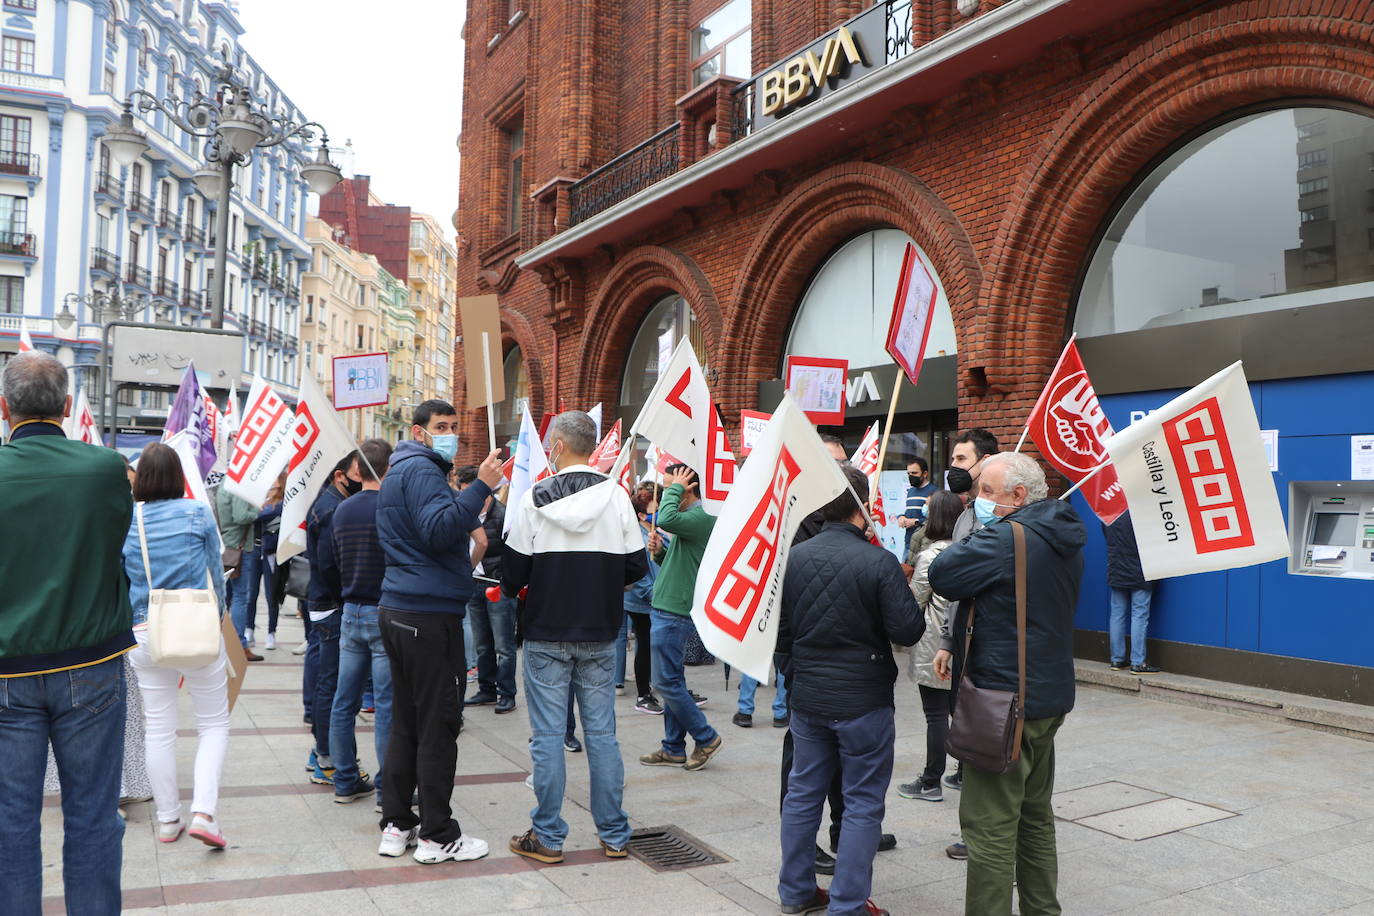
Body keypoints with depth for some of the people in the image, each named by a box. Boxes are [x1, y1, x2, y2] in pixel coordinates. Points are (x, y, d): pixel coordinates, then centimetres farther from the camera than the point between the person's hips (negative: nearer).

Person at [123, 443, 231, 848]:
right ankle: (203, 812, -6)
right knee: (214, 724, 9)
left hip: (145, 634, 2)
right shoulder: (198, 512, -6)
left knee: (159, 729, 13)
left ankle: (168, 820, 21)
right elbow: (216, 569, 2)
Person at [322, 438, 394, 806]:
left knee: (344, 701, 13)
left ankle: (345, 781, 23)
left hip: (351, 613, 7)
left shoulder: (342, 510, 5)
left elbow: (326, 564, 9)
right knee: (387, 705, -1)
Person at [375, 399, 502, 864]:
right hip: (430, 615, -10)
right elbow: (438, 531, -25)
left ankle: (396, 825, 21)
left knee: (406, 721, 14)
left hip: (399, 611, 10)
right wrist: (480, 487, -26)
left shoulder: (398, 471, 21)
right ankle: (437, 835, 4)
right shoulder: (421, 470, -11)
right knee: (438, 725, -3)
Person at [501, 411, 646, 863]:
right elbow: (636, 567, 0)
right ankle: (614, 835, 18)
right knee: (601, 732, 11)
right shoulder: (616, 496, -3)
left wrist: (512, 589, 16)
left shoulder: (536, 498, -9)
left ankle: (548, 837, 13)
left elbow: (514, 569, -7)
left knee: (547, 734, 6)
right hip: (599, 634, 3)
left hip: (546, 634, -2)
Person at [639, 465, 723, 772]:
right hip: (667, 609, 10)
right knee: (672, 681, 13)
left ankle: (706, 738, 9)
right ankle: (674, 749, 21)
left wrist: (675, 489, -18)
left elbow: (665, 519, -34)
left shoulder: (701, 517, -16)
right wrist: (660, 551, 3)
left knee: (667, 682, -4)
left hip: (673, 612, -10)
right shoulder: (691, 518, 16)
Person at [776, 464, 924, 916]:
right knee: (862, 803, 8)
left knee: (803, 793, 17)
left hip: (807, 700, 5)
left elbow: (779, 628, 6)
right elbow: (908, 631, -15)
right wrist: (902, 591, 4)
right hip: (864, 701, -5)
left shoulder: (794, 557, -1)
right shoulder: (879, 562, -17)